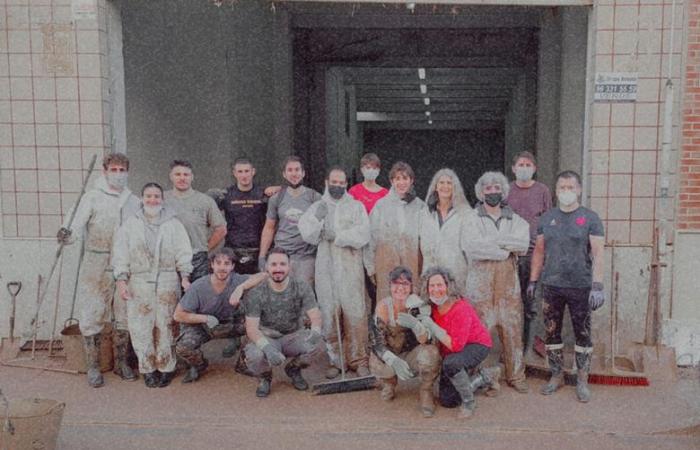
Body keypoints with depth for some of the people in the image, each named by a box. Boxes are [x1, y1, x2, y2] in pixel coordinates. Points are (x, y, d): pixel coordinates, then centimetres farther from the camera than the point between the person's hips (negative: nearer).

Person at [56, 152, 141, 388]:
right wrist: (67, 234, -33)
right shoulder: (92, 197, -2)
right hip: (96, 266, -3)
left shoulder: (134, 201, 10)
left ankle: (121, 362, 23)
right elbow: (78, 226, -13)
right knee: (92, 316, 0)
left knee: (124, 315, 9)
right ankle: (93, 367, 13)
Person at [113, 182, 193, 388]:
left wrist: (185, 276, -3)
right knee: (141, 327, 0)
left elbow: (183, 252, 6)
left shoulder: (173, 224, 10)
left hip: (168, 283, -1)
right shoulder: (130, 225, 10)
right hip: (139, 283, 1)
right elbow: (120, 254, 6)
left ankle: (166, 368, 13)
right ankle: (148, 369, 13)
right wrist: (121, 279, -2)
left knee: (166, 326, 0)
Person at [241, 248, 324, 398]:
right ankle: (265, 377, 5)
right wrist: (267, 347, -42)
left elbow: (315, 316, -15)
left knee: (317, 343, -29)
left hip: (293, 336, 2)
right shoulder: (256, 293, -15)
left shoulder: (301, 287, -9)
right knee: (254, 356, -35)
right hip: (266, 338, -2)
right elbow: (251, 328, -21)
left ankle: (293, 368, 6)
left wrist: (315, 332, -40)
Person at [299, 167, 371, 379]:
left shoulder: (356, 206, 10)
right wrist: (317, 218, -9)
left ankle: (358, 360, 3)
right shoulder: (316, 207, 16)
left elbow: (363, 235, -4)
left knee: (355, 314, -6)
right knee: (329, 315, 1)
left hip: (350, 267, -2)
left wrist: (337, 236, -10)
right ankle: (335, 360, 11)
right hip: (325, 268, 2)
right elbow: (309, 236, 5)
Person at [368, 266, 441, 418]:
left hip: (413, 356, -1)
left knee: (431, 353, -32)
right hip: (390, 358, 1)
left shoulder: (419, 306, -15)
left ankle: (426, 392, -4)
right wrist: (394, 361, -38)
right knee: (376, 364, -31)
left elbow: (426, 341, -23)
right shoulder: (383, 306, -15)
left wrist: (415, 325, -45)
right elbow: (376, 343, -19)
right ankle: (389, 383, 7)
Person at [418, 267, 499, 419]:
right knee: (447, 400, 6)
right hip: (451, 351, 7)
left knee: (450, 364, -39)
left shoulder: (461, 308, -30)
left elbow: (455, 345, -34)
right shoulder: (433, 306, -10)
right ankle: (486, 376, 25)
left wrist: (432, 326, -32)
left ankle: (469, 402, -13)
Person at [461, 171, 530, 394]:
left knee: (512, 328, 7)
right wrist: (505, 250, -9)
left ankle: (516, 375, 19)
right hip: (481, 281, -3)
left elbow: (523, 243, -7)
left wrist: (491, 240, -11)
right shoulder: (472, 219, 4)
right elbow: (470, 246, -15)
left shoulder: (515, 220, 13)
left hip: (508, 282, 3)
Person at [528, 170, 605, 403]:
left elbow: (598, 253, -7)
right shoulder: (547, 218, 9)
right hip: (551, 286, 3)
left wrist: (598, 286, -15)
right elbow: (539, 250, 12)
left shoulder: (590, 218, -2)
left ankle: (582, 381, 16)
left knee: (583, 334, 5)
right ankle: (556, 375, 23)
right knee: (551, 332, 9)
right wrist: (533, 280, 10)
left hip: (581, 287, -3)